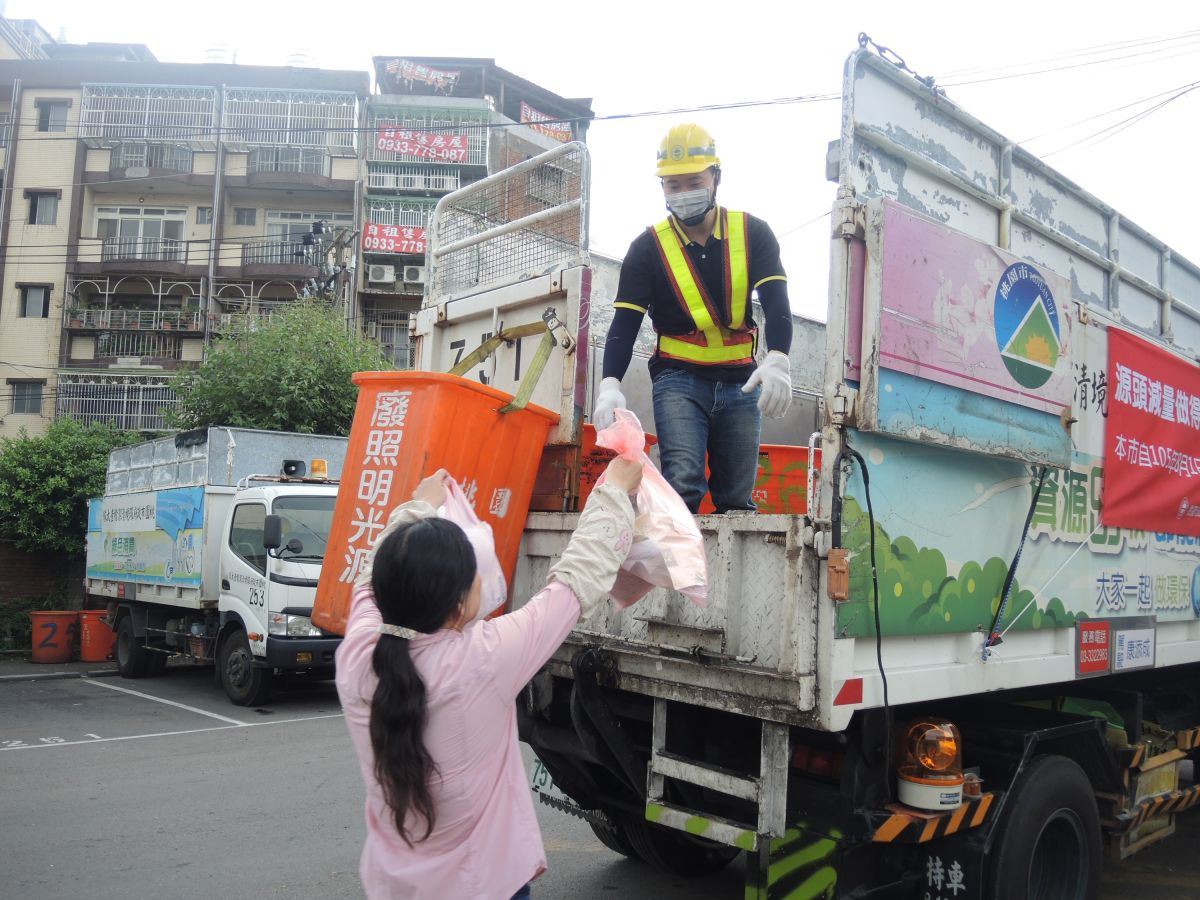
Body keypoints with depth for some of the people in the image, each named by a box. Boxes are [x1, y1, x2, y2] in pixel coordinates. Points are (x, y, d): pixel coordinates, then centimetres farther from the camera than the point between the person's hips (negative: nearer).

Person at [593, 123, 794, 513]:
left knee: (736, 500, 4)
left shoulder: (752, 233, 1)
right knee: (682, 484, -18)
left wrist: (777, 360, -30)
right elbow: (625, 322, -8)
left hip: (740, 382, 2)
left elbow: (776, 301, -10)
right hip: (678, 380, -2)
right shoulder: (648, 247, -1)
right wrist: (610, 383, -26)